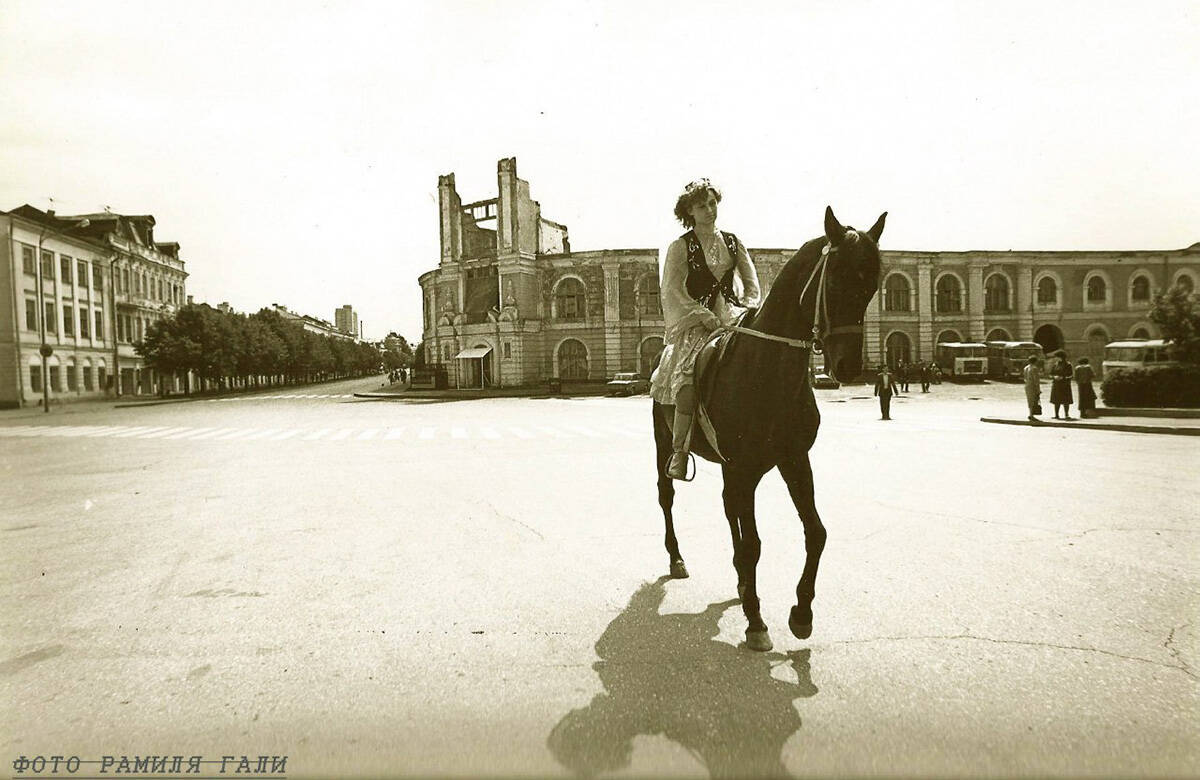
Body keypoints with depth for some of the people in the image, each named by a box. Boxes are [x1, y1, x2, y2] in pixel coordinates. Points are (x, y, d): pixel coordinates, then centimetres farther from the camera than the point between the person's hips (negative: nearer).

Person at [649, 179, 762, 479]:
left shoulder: (733, 243, 17)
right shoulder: (680, 247, 5)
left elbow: (753, 286, 19)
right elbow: (671, 291, -5)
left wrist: (745, 312, 0)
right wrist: (704, 316, -15)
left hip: (732, 318, 4)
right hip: (694, 322, -4)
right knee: (689, 377, -30)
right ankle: (679, 451, -23)